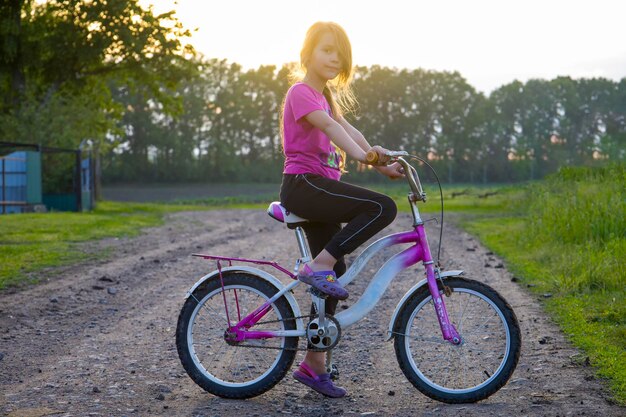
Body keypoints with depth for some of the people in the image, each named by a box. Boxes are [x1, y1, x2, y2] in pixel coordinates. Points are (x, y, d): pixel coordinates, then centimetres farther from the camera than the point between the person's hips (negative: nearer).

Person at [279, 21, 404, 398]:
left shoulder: (326, 97, 22)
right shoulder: (302, 92, -8)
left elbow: (348, 130, 11)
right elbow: (329, 127, -25)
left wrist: (381, 162, -3)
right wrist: (362, 155, -40)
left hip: (320, 189, 9)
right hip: (304, 184, -9)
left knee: (335, 274, 8)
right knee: (383, 208, -22)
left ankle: (314, 364, 13)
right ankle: (318, 266, -18)